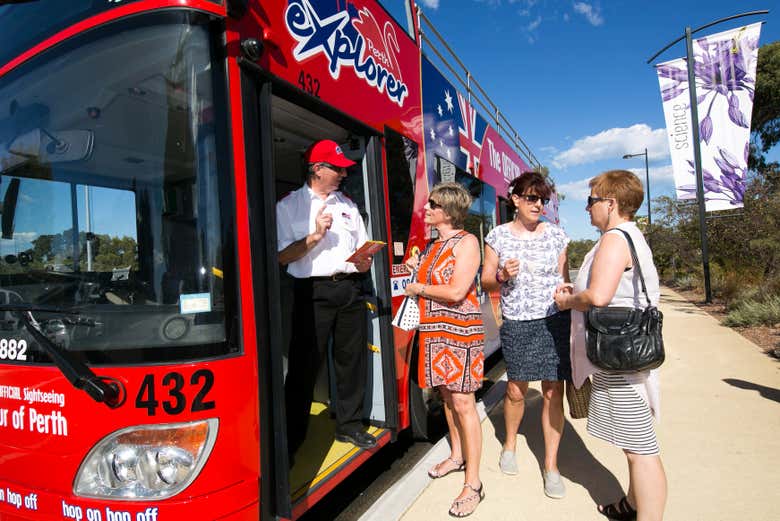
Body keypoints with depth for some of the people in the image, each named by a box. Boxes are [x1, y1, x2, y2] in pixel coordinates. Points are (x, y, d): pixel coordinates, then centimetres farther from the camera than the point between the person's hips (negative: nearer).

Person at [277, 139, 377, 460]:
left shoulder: (347, 205, 17)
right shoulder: (289, 205, 2)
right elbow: (282, 257, -5)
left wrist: (365, 261, 0)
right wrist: (315, 236, -15)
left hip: (350, 289, 5)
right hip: (313, 292, -5)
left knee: (352, 361, 11)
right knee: (304, 367, -1)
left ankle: (350, 426, 27)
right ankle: (291, 440, 12)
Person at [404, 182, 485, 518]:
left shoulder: (466, 242, -11)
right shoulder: (434, 245, 13)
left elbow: (456, 292, -20)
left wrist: (417, 288, -9)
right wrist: (417, 269, 7)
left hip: (459, 330, -8)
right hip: (433, 331, 8)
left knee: (463, 402, -5)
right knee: (446, 395, 17)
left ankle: (473, 483, 6)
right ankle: (457, 456, 35)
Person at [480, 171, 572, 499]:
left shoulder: (555, 234, 4)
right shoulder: (498, 235, 2)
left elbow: (564, 280, 11)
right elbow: (486, 281, 4)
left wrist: (569, 310, 3)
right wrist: (502, 276, -15)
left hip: (554, 320, 1)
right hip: (516, 323, 0)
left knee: (553, 392, 1)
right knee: (516, 389, 7)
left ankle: (551, 465, 18)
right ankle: (509, 444, 36)